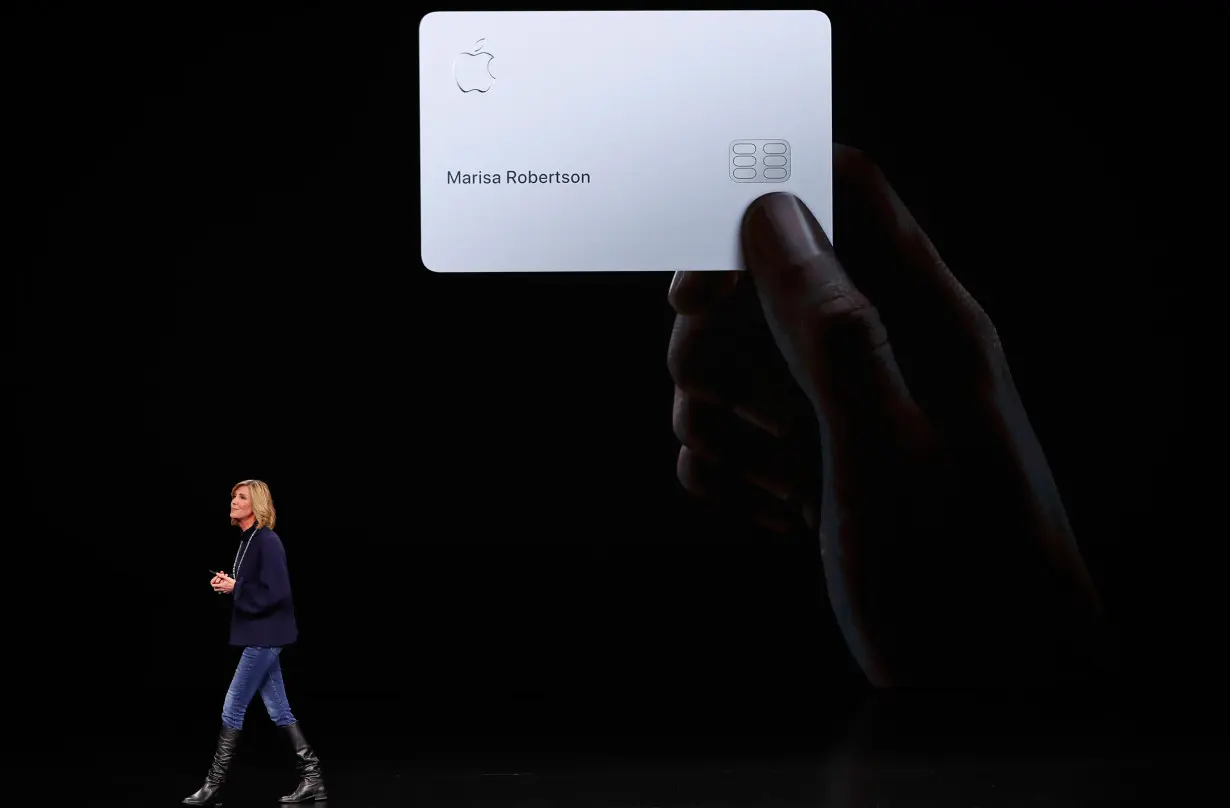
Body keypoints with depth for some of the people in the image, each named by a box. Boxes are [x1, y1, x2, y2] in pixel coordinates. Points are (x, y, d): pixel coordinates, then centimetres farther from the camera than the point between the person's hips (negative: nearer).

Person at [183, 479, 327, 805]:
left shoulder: (267, 542, -16)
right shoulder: (246, 540, 12)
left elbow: (275, 592, -24)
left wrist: (234, 588, -16)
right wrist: (226, 584, 2)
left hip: (265, 636, -10)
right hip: (259, 635, 10)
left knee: (233, 708, -4)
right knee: (278, 710, 10)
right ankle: (312, 778, 14)